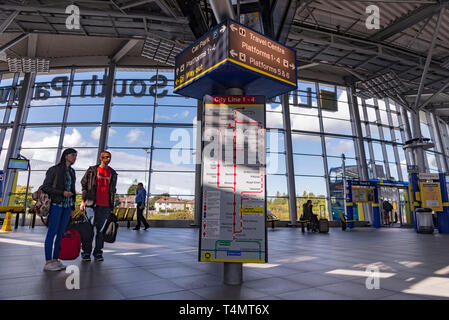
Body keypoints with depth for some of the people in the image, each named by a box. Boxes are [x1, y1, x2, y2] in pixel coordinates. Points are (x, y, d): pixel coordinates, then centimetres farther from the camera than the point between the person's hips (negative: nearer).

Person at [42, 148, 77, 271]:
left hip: (67, 205, 6)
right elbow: (45, 187, -7)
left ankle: (55, 260, 15)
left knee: (61, 233, 7)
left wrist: (72, 206, 16)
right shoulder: (54, 169, -5)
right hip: (56, 204, -6)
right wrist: (62, 193, -16)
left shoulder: (71, 171, 14)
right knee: (52, 232, -3)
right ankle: (48, 262, 4)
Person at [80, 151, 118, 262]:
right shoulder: (92, 170, 4)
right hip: (92, 204, -2)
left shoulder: (113, 173, 12)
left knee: (101, 229, 6)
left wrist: (112, 205, 12)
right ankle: (86, 253, 13)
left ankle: (98, 253, 14)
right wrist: (83, 201, -3)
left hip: (105, 206, 3)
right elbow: (84, 186, 4)